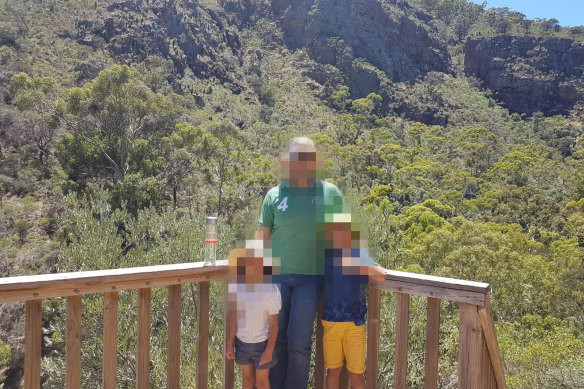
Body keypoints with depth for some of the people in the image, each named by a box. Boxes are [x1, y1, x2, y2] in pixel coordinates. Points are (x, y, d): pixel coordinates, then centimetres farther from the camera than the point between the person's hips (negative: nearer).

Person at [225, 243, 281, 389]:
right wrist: (229, 344, 0)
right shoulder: (235, 284, -13)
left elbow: (274, 324, -16)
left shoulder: (271, 290, -25)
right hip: (241, 342, 3)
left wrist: (269, 352, -15)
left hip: (262, 343, -3)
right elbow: (233, 316, -4)